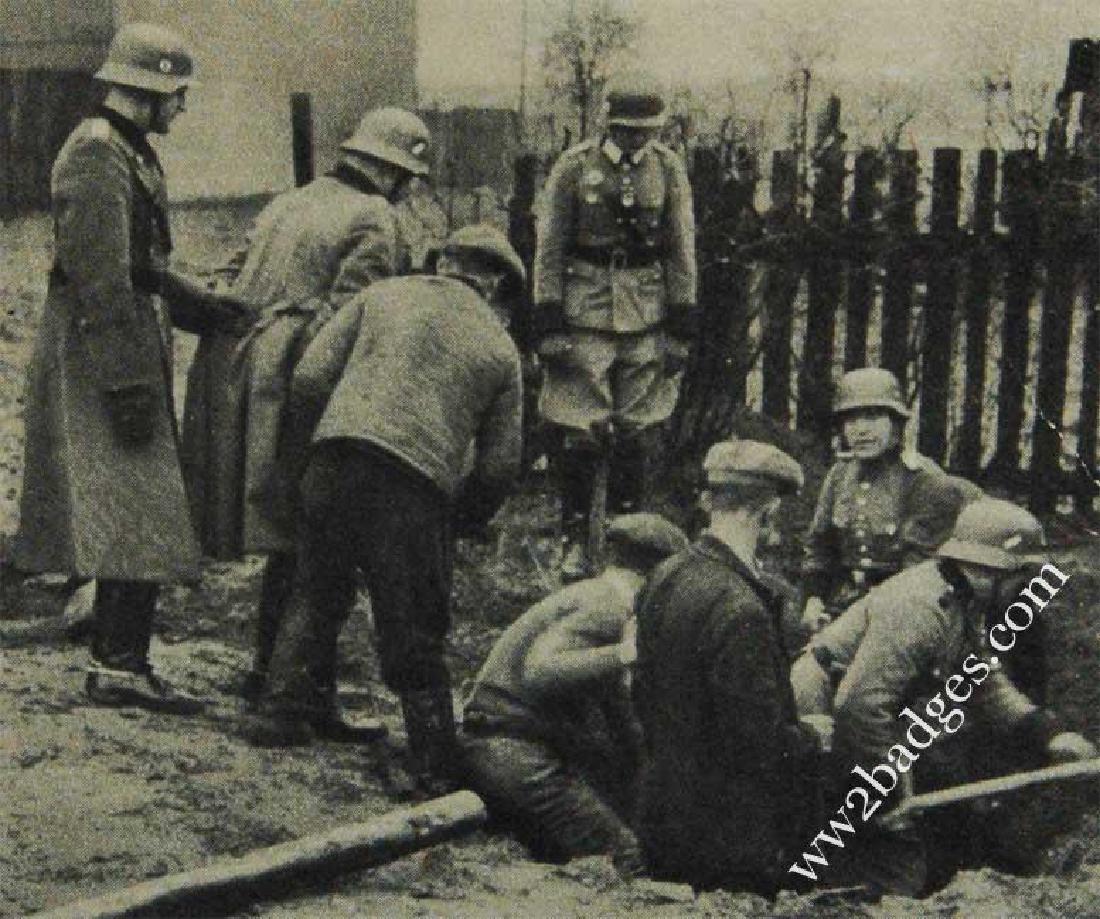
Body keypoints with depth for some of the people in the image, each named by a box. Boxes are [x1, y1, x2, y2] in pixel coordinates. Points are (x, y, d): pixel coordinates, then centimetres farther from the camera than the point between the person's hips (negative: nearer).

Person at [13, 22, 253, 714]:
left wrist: (215, 310, 16)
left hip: (125, 356, 10)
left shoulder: (129, 153, 18)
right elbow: (101, 280, -20)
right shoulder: (96, 156, -15)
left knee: (128, 519, 11)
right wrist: (129, 380, -22)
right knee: (138, 519, -10)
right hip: (100, 358, -10)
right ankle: (121, 666, -7)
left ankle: (116, 658, 16)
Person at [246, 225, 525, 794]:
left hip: (335, 461, 2)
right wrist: (460, 523, 26)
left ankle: (284, 713, 25)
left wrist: (302, 460, 18)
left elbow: (309, 377, 8)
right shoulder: (500, 350, 15)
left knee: (318, 598, 22)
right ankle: (436, 763, 11)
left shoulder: (383, 296, 17)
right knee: (414, 634, 8)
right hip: (418, 485, -2)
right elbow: (500, 465, 11)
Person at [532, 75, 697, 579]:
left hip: (646, 314, 2)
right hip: (584, 311, -2)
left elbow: (682, 250, 7)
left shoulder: (669, 169, 3)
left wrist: (682, 326, 3)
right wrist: (547, 323, -6)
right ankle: (575, 541, 9)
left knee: (636, 434, 6)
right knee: (578, 434, -3)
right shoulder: (574, 167, -4)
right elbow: (549, 247, -1)